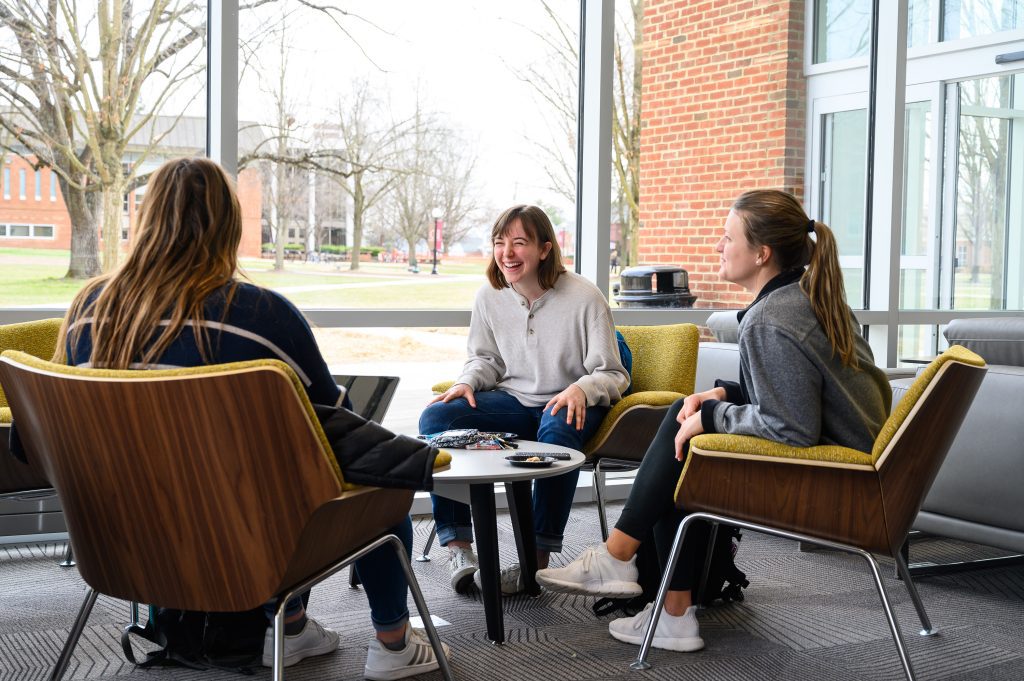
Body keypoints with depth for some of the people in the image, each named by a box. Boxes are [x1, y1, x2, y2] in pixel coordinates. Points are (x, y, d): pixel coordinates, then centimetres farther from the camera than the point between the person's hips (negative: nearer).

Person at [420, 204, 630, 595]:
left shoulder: (584, 298, -13)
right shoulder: (489, 296, -1)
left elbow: (612, 375, -8)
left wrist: (581, 389, -31)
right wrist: (468, 382, -8)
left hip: (567, 405, -4)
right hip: (512, 401, 4)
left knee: (558, 432, -41)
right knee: (435, 418, -20)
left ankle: (538, 559, -31)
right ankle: (458, 546, -19)